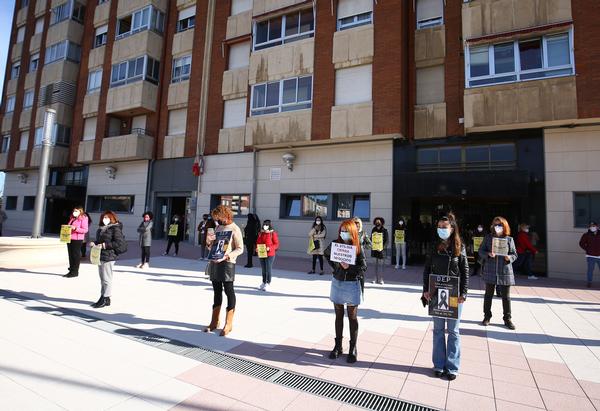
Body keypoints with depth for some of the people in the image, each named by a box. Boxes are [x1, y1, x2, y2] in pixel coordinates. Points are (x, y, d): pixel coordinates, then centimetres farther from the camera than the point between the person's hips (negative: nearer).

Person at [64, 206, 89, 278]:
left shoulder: (83, 219, -6)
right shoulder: (72, 218, 18)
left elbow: (85, 230, -13)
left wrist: (75, 228, -22)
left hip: (77, 239, -8)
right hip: (69, 238, 8)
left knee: (76, 255, -3)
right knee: (70, 255, 10)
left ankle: (75, 271, 4)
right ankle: (71, 270, 18)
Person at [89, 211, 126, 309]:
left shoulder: (115, 228, -11)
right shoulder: (101, 228, 16)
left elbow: (119, 242, -18)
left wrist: (105, 245, -20)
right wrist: (94, 243, 6)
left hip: (108, 256, -9)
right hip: (101, 256, 9)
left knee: (107, 278, -2)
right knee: (102, 278, 15)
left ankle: (106, 298, 6)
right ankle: (103, 297, 24)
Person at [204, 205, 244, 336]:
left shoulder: (234, 229, -6)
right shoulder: (218, 227, 15)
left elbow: (240, 249, -10)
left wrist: (228, 255, -24)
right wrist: (209, 242, -1)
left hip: (227, 263, -7)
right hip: (214, 262, 7)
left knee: (229, 291, 0)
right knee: (217, 291, 13)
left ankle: (228, 324, 8)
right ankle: (214, 321, 23)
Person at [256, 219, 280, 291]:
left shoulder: (273, 233, -8)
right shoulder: (261, 233, 8)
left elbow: (276, 244, -8)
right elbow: (258, 242, 15)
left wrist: (270, 248, -22)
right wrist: (257, 248, -4)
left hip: (269, 254, -5)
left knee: (268, 269, 0)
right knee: (263, 269, 15)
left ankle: (268, 284, 12)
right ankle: (264, 283, 28)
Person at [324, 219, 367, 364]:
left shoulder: (357, 247, -11)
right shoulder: (335, 243, -4)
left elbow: (364, 267, -10)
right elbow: (327, 254, 16)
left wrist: (349, 267, -24)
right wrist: (335, 266, 5)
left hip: (352, 284, -3)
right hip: (337, 282, 3)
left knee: (352, 317, 8)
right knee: (339, 315, 14)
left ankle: (353, 349, 20)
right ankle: (338, 346, 27)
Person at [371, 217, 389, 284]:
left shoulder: (384, 230, -5)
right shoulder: (374, 230, 7)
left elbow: (387, 240, -7)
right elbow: (371, 238, 14)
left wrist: (383, 247, -17)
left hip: (381, 249, -4)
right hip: (375, 249, 4)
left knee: (380, 264, -2)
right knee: (376, 264, 9)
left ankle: (380, 279, 7)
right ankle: (376, 279, 16)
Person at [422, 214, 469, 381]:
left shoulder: (459, 247, -3)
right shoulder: (433, 247, 2)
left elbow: (465, 272, -1)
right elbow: (426, 269, 4)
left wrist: (463, 293, -8)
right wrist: (426, 289, -3)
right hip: (436, 293, 2)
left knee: (453, 330, 7)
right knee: (438, 329, 10)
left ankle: (452, 367, 19)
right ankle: (439, 365, 22)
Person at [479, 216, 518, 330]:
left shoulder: (509, 239, 3)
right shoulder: (488, 237, 3)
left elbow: (514, 254, 6)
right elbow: (481, 251, 3)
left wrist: (509, 258, -15)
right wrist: (488, 254, -16)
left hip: (505, 271, 0)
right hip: (490, 271, 0)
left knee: (506, 297, 5)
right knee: (488, 295, 10)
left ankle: (507, 319, 19)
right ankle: (487, 316, 23)